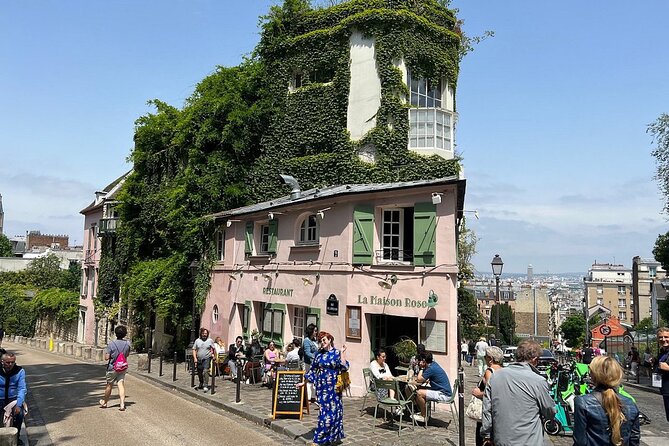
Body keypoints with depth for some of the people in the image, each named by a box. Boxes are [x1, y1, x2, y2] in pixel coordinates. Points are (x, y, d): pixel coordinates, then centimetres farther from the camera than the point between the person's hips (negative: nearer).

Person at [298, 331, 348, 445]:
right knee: (324, 410, 5)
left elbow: (344, 367, -14)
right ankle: (323, 437, 17)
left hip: (333, 387, -2)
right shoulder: (319, 354, 6)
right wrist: (304, 382, 10)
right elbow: (313, 370, 11)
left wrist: (343, 352, -16)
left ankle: (332, 436, 13)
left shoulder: (337, 353, -2)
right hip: (321, 386, 2)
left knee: (333, 409, 0)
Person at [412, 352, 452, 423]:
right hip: (444, 392, 10)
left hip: (444, 395, -10)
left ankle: (423, 416, -1)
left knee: (419, 393, -17)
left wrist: (422, 368, -5)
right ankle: (423, 413, 19)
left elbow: (419, 380, -14)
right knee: (420, 390, 13)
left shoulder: (431, 369, -20)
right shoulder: (434, 364, 8)